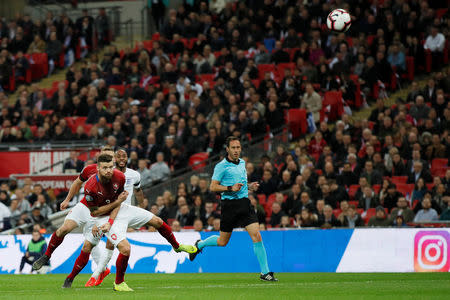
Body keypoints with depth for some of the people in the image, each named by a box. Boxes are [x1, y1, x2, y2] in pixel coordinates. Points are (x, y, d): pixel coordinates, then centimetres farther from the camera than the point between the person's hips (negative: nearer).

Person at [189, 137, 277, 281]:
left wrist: (249, 186, 10)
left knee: (257, 236, -9)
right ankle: (199, 245, 36)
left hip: (244, 203, 5)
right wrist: (230, 188, -21)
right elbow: (213, 187, -10)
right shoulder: (222, 166, -8)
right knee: (223, 242, 6)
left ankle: (265, 272, -7)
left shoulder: (242, 162, 13)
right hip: (230, 204, -5)